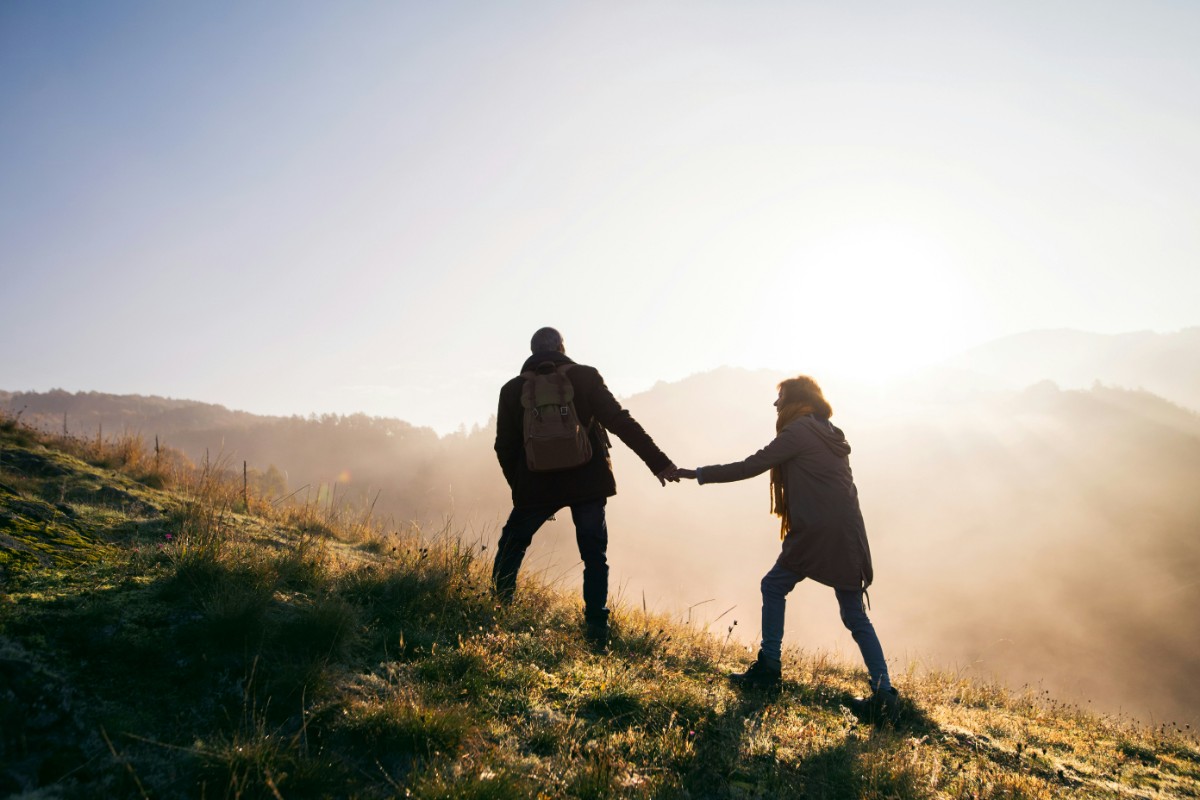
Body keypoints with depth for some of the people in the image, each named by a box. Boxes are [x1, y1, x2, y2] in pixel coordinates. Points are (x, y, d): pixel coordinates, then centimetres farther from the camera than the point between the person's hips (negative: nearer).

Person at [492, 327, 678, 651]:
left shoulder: (512, 390, 4)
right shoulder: (584, 377, -2)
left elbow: (505, 447, 6)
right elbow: (620, 422, -9)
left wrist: (520, 487, 18)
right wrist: (659, 462, -9)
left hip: (536, 487, 1)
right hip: (587, 483, -1)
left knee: (510, 548, 18)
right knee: (594, 557, 8)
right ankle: (596, 630, 3)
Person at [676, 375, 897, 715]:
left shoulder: (799, 430, -6)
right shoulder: (831, 434, 19)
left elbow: (750, 467, -8)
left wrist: (696, 474, -3)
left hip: (818, 533, -8)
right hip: (846, 534, 8)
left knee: (774, 586, 9)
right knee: (855, 616, 9)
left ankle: (769, 666, 14)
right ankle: (883, 689, 5)